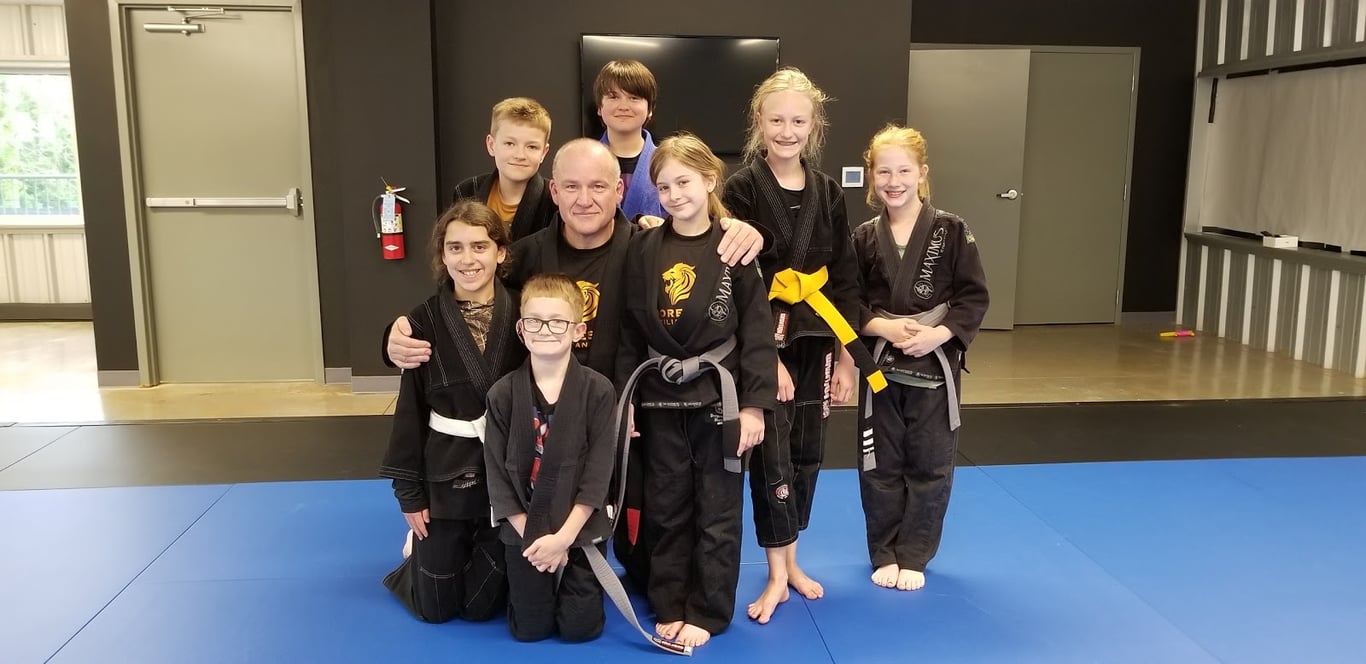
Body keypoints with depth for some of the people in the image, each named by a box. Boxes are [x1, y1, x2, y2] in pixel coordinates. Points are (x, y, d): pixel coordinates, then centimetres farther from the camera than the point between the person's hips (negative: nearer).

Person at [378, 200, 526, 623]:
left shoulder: (521, 315, -8)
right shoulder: (424, 322, -9)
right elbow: (410, 410, -4)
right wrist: (409, 491, -3)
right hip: (446, 475, 0)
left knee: (484, 604, 12)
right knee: (435, 607, 12)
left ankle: (485, 560, 45)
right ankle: (420, 555, 44)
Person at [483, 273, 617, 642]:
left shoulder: (597, 389, -13)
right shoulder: (502, 393, -9)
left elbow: (598, 471, -12)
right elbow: (497, 474, -6)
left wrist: (563, 536, -16)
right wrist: (531, 535, -11)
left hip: (580, 530, -1)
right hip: (525, 531, 1)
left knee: (580, 628, 7)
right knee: (530, 630, 10)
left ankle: (572, 582, 38)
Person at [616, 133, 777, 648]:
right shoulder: (644, 249, 1)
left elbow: (757, 331, -7)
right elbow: (630, 331, 3)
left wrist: (754, 404, -11)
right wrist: (622, 401, 0)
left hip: (718, 396, -2)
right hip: (660, 399, 3)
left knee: (716, 512, 8)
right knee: (666, 510, 13)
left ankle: (707, 613, 22)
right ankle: (670, 607, 28)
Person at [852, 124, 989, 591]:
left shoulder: (951, 231, -6)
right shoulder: (864, 238, 0)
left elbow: (974, 297, -4)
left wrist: (937, 333, -18)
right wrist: (884, 327, -15)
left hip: (936, 364, -1)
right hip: (880, 365, 1)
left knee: (929, 466, 8)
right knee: (880, 466, 9)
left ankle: (913, 557, 24)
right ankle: (885, 555, 26)